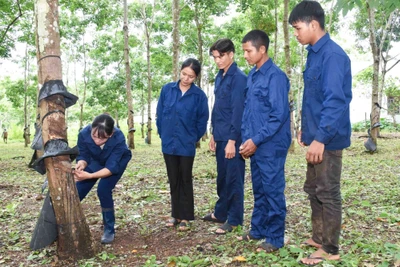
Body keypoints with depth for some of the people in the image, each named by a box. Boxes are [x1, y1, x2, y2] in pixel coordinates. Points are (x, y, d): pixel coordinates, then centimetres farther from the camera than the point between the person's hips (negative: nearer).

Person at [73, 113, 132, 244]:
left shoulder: (119, 138, -40)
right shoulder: (84, 134, -33)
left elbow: (111, 167, -36)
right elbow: (82, 156, -19)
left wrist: (89, 175, -50)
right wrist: (80, 165, -43)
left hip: (117, 162, -3)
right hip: (96, 160, 4)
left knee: (103, 189, -23)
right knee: (77, 190, 0)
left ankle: (109, 230, -3)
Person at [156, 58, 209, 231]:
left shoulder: (199, 95, -8)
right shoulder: (167, 89, -1)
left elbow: (202, 121, 0)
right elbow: (160, 115, 6)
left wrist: (193, 138, 2)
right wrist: (163, 135, 8)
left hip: (187, 145, -2)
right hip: (168, 144, 3)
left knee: (185, 181, 7)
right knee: (173, 181, 12)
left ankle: (185, 217, 16)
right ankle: (176, 214, 24)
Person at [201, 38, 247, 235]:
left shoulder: (239, 78, -13)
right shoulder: (220, 77, 13)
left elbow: (238, 111, -17)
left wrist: (232, 140, -19)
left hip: (232, 138, -8)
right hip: (220, 137, 8)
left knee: (233, 178, 2)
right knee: (222, 177, 17)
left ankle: (234, 220, 13)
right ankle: (221, 213, 31)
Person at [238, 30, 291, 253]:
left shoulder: (276, 76, -14)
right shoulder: (252, 76, 11)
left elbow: (279, 115, -18)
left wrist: (256, 140, -17)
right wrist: (246, 138, 9)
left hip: (271, 146, -8)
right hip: (256, 145, 8)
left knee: (273, 190, 2)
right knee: (259, 190, 17)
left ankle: (275, 238, 14)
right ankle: (258, 229, 31)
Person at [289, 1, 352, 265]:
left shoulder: (332, 54, -18)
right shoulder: (314, 54, 12)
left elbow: (335, 101, -24)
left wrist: (320, 138, -24)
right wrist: (305, 129, 19)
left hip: (327, 139, -10)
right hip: (316, 135, 10)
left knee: (328, 193, 1)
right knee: (314, 189, 18)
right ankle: (319, 237, 33)